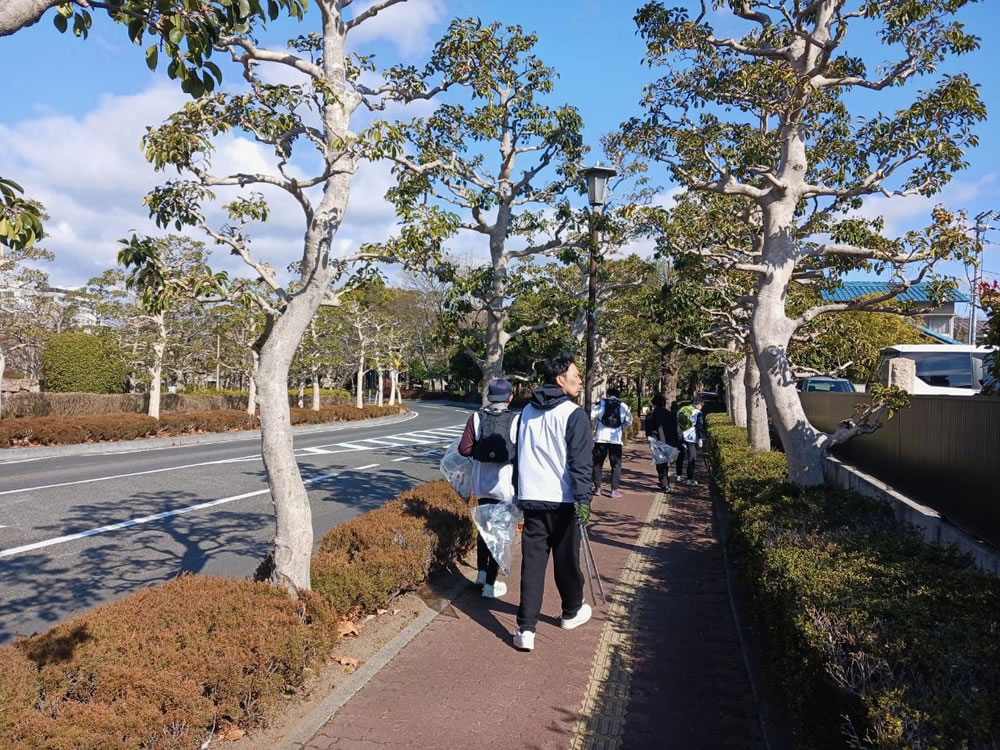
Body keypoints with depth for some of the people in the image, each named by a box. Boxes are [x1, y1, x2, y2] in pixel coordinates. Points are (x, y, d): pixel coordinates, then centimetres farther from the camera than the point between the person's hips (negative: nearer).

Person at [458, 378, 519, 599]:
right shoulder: (515, 421, -12)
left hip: (482, 482, 3)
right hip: (506, 484, -3)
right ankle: (490, 584, 10)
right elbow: (521, 454, -14)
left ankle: (482, 573, 32)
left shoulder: (476, 418, -5)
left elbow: (464, 449, -7)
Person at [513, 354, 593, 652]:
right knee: (566, 559, 13)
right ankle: (572, 612, 33)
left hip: (531, 499, 5)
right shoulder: (574, 414, -10)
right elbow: (581, 462, -16)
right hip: (562, 501, -4)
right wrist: (583, 499, -16)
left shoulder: (527, 412, 11)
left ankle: (526, 629, -3)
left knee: (532, 561, 3)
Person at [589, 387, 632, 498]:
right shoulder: (624, 406, 8)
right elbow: (628, 421, 12)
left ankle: (597, 488, 13)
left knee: (598, 463, 11)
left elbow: (591, 416, -5)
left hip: (601, 437, 0)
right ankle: (614, 490, 1)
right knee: (616, 464, 6)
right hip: (616, 438, 1)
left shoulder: (600, 403, 2)